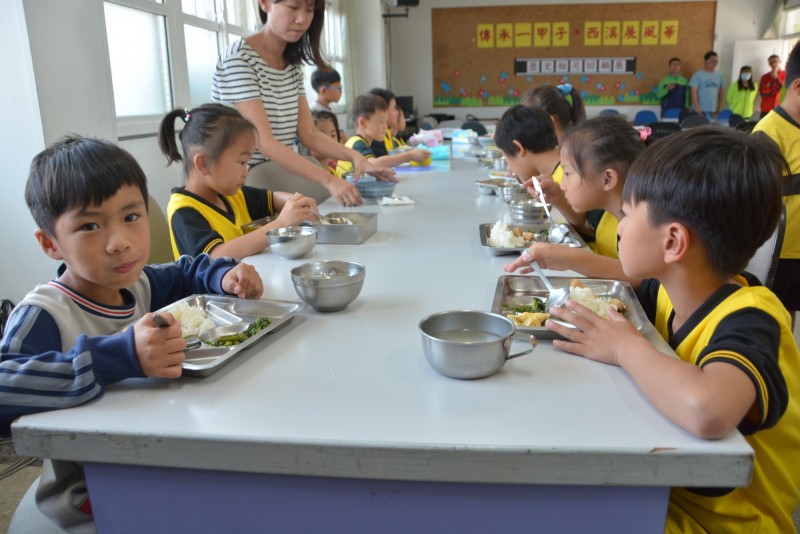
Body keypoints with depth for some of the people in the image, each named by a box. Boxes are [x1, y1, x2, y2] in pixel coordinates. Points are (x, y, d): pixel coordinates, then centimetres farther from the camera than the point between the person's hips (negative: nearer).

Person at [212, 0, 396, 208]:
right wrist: (328, 180, -33)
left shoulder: (293, 64, 9)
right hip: (243, 185, -7)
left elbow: (309, 134, 4)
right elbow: (263, 142, -24)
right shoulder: (238, 58, -15)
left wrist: (354, 156, -13)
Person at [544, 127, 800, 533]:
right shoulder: (673, 289, -6)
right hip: (663, 490, 6)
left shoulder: (748, 322, -29)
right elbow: (633, 277, 18)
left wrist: (626, 347, -33)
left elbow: (706, 410, -51)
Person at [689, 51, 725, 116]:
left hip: (713, 111, 4)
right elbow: (693, 93, -9)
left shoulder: (719, 75, 11)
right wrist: (697, 109, -15)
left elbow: (721, 92, 17)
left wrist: (719, 108, 13)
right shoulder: (698, 75, -3)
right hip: (700, 110, -4)